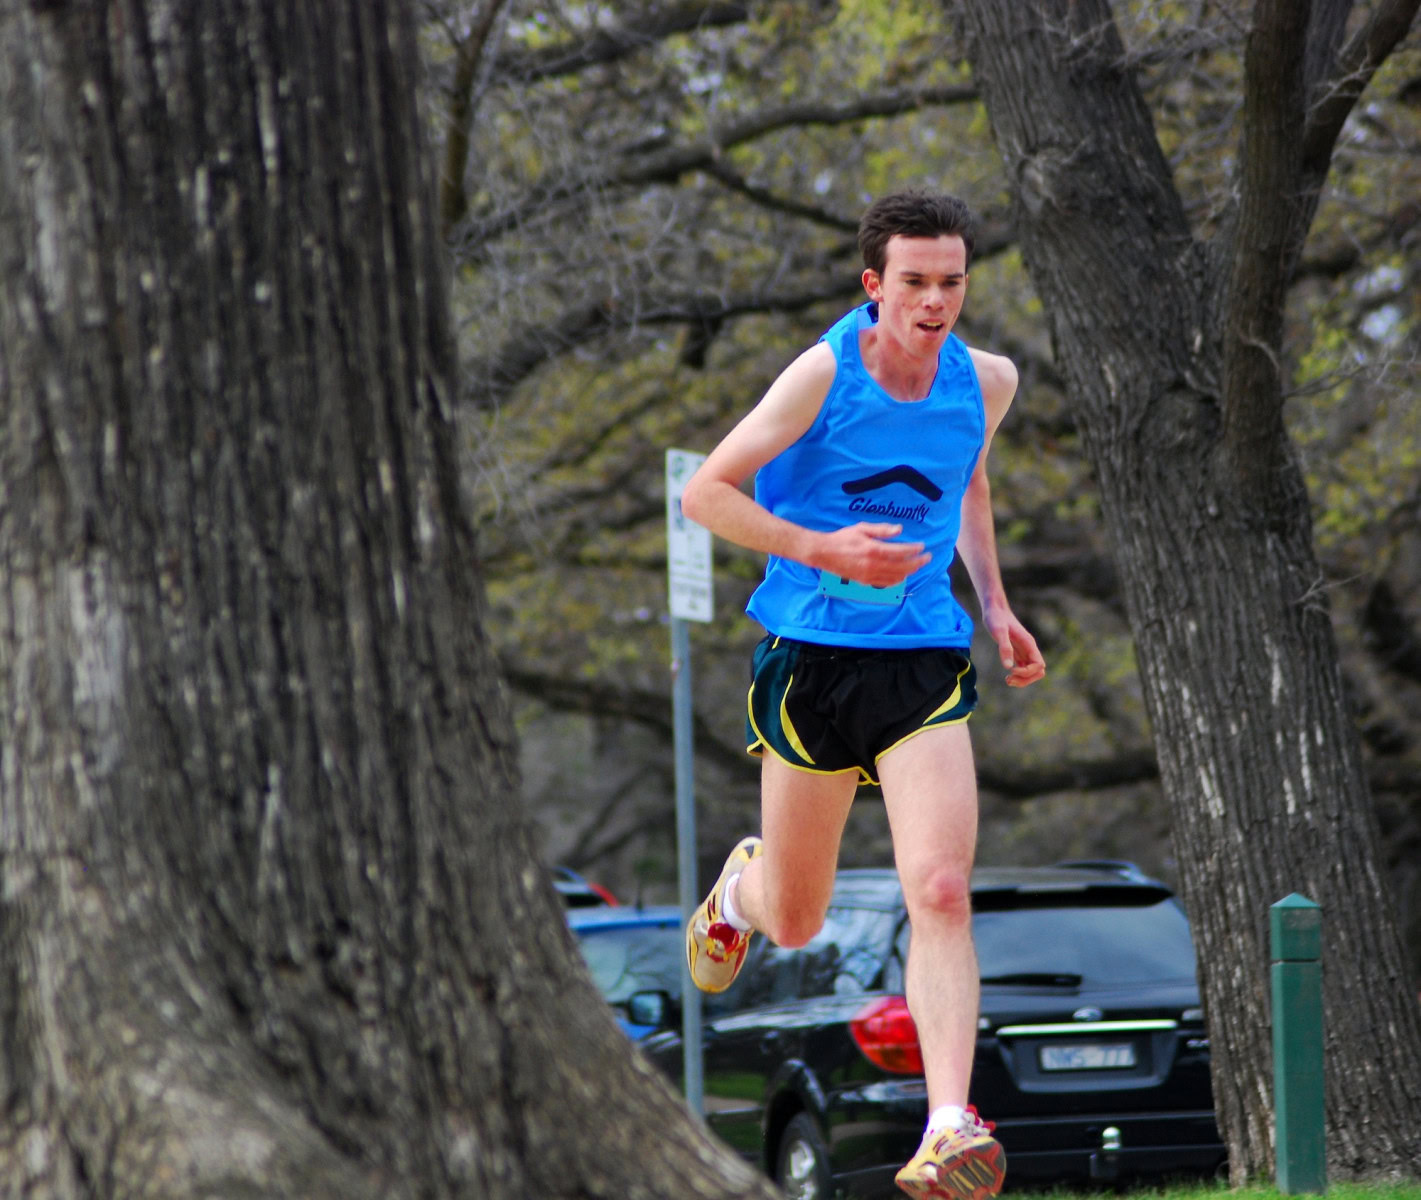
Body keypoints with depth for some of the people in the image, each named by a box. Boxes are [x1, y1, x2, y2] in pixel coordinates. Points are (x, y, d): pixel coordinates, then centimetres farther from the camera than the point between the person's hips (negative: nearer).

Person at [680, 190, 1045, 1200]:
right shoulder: (823, 374, -11)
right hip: (811, 657, -2)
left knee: (942, 893, -18)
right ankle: (741, 886, 49)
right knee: (794, 923, 11)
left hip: (925, 663, 2)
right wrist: (823, 549, -20)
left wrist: (996, 607, 14)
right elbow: (704, 492, -9)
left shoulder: (988, 383, 3)